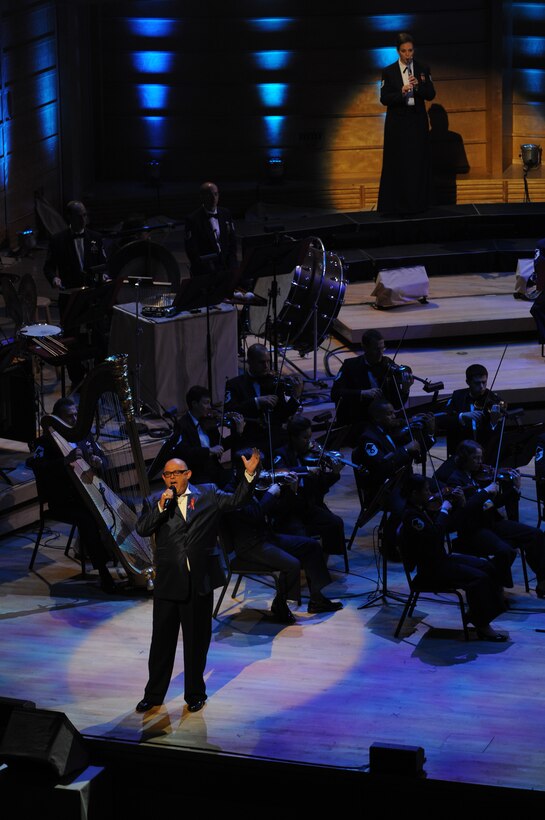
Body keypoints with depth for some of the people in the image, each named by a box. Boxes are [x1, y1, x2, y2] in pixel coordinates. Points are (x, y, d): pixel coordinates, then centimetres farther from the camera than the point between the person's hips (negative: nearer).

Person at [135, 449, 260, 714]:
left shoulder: (207, 495, 5)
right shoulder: (154, 503, 4)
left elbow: (237, 501, 0)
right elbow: (142, 529, -9)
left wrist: (249, 474, -13)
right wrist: (162, 506, -17)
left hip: (200, 582, 0)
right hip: (168, 582, 0)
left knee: (197, 641, 10)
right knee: (162, 640, 8)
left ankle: (195, 693, 24)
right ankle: (154, 694, 20)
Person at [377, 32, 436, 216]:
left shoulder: (423, 69, 4)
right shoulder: (389, 72, -1)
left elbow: (431, 95, -1)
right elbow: (384, 98, -6)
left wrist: (418, 86, -19)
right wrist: (401, 93, -22)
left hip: (418, 122, 2)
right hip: (397, 123, -2)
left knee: (418, 163, 1)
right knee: (398, 164, -3)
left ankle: (417, 204, 6)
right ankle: (398, 205, 0)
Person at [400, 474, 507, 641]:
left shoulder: (423, 509, 9)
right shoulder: (411, 515, -20)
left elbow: (451, 525, 18)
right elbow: (434, 534, -32)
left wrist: (459, 503, 4)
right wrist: (444, 511, -21)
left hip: (441, 558, 10)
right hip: (430, 569, -10)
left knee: (487, 566, 3)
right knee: (479, 578, -20)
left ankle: (475, 615, 7)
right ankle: (482, 627, -11)